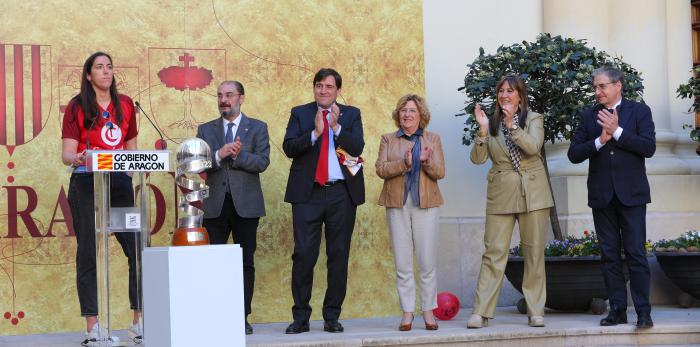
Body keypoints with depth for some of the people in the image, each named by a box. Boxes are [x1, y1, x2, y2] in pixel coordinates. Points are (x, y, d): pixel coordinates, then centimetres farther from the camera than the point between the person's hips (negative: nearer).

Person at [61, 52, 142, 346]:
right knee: (88, 254, -1)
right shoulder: (77, 106, 1)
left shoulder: (125, 104, 12)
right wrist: (76, 159, -26)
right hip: (86, 185, -3)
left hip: (120, 182, 4)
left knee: (139, 249, -3)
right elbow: (66, 154, -4)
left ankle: (139, 321, 5)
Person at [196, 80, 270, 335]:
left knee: (245, 262, 2)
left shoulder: (257, 128, 7)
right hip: (215, 206, 1)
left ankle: (242, 317, 8)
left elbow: (262, 162, -6)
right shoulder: (205, 130, 11)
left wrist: (238, 155, -19)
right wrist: (219, 155, -17)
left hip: (246, 205, -1)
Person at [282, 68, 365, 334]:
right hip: (308, 193, -1)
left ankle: (332, 316, 12)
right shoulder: (300, 113, 9)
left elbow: (358, 147, -4)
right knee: (303, 253, -5)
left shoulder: (351, 114, 10)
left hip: (342, 193, 1)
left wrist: (336, 127, -16)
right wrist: (315, 133, -16)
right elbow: (289, 148, -4)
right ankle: (301, 317, 2)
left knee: (339, 255, 4)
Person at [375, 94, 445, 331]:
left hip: (426, 204, 0)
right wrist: (404, 163, -18)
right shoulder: (388, 140, 11)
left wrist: (426, 161, -18)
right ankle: (407, 312, 5)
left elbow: (440, 172, 2)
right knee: (402, 262, 0)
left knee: (428, 261, -3)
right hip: (397, 205, 1)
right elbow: (380, 168, -2)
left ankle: (428, 311, 5)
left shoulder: (432, 139, 11)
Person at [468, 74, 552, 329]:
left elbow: (534, 147, -15)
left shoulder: (533, 119, 4)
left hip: (532, 193, -1)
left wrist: (511, 125, -22)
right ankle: (481, 312, -5)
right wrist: (483, 130, -15)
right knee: (494, 252, -4)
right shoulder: (492, 123, 8)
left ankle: (535, 311, 11)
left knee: (534, 252, 3)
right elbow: (478, 158, -2)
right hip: (501, 195, 1)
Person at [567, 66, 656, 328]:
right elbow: (574, 154, 2)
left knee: (636, 253, -5)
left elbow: (649, 147, -10)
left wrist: (617, 131, -16)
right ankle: (617, 310, 10)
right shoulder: (589, 116, 9)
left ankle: (643, 311, -2)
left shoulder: (639, 111, 2)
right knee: (609, 255, 5)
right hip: (602, 196, 3)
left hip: (630, 193, -3)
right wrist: (600, 141, -13)